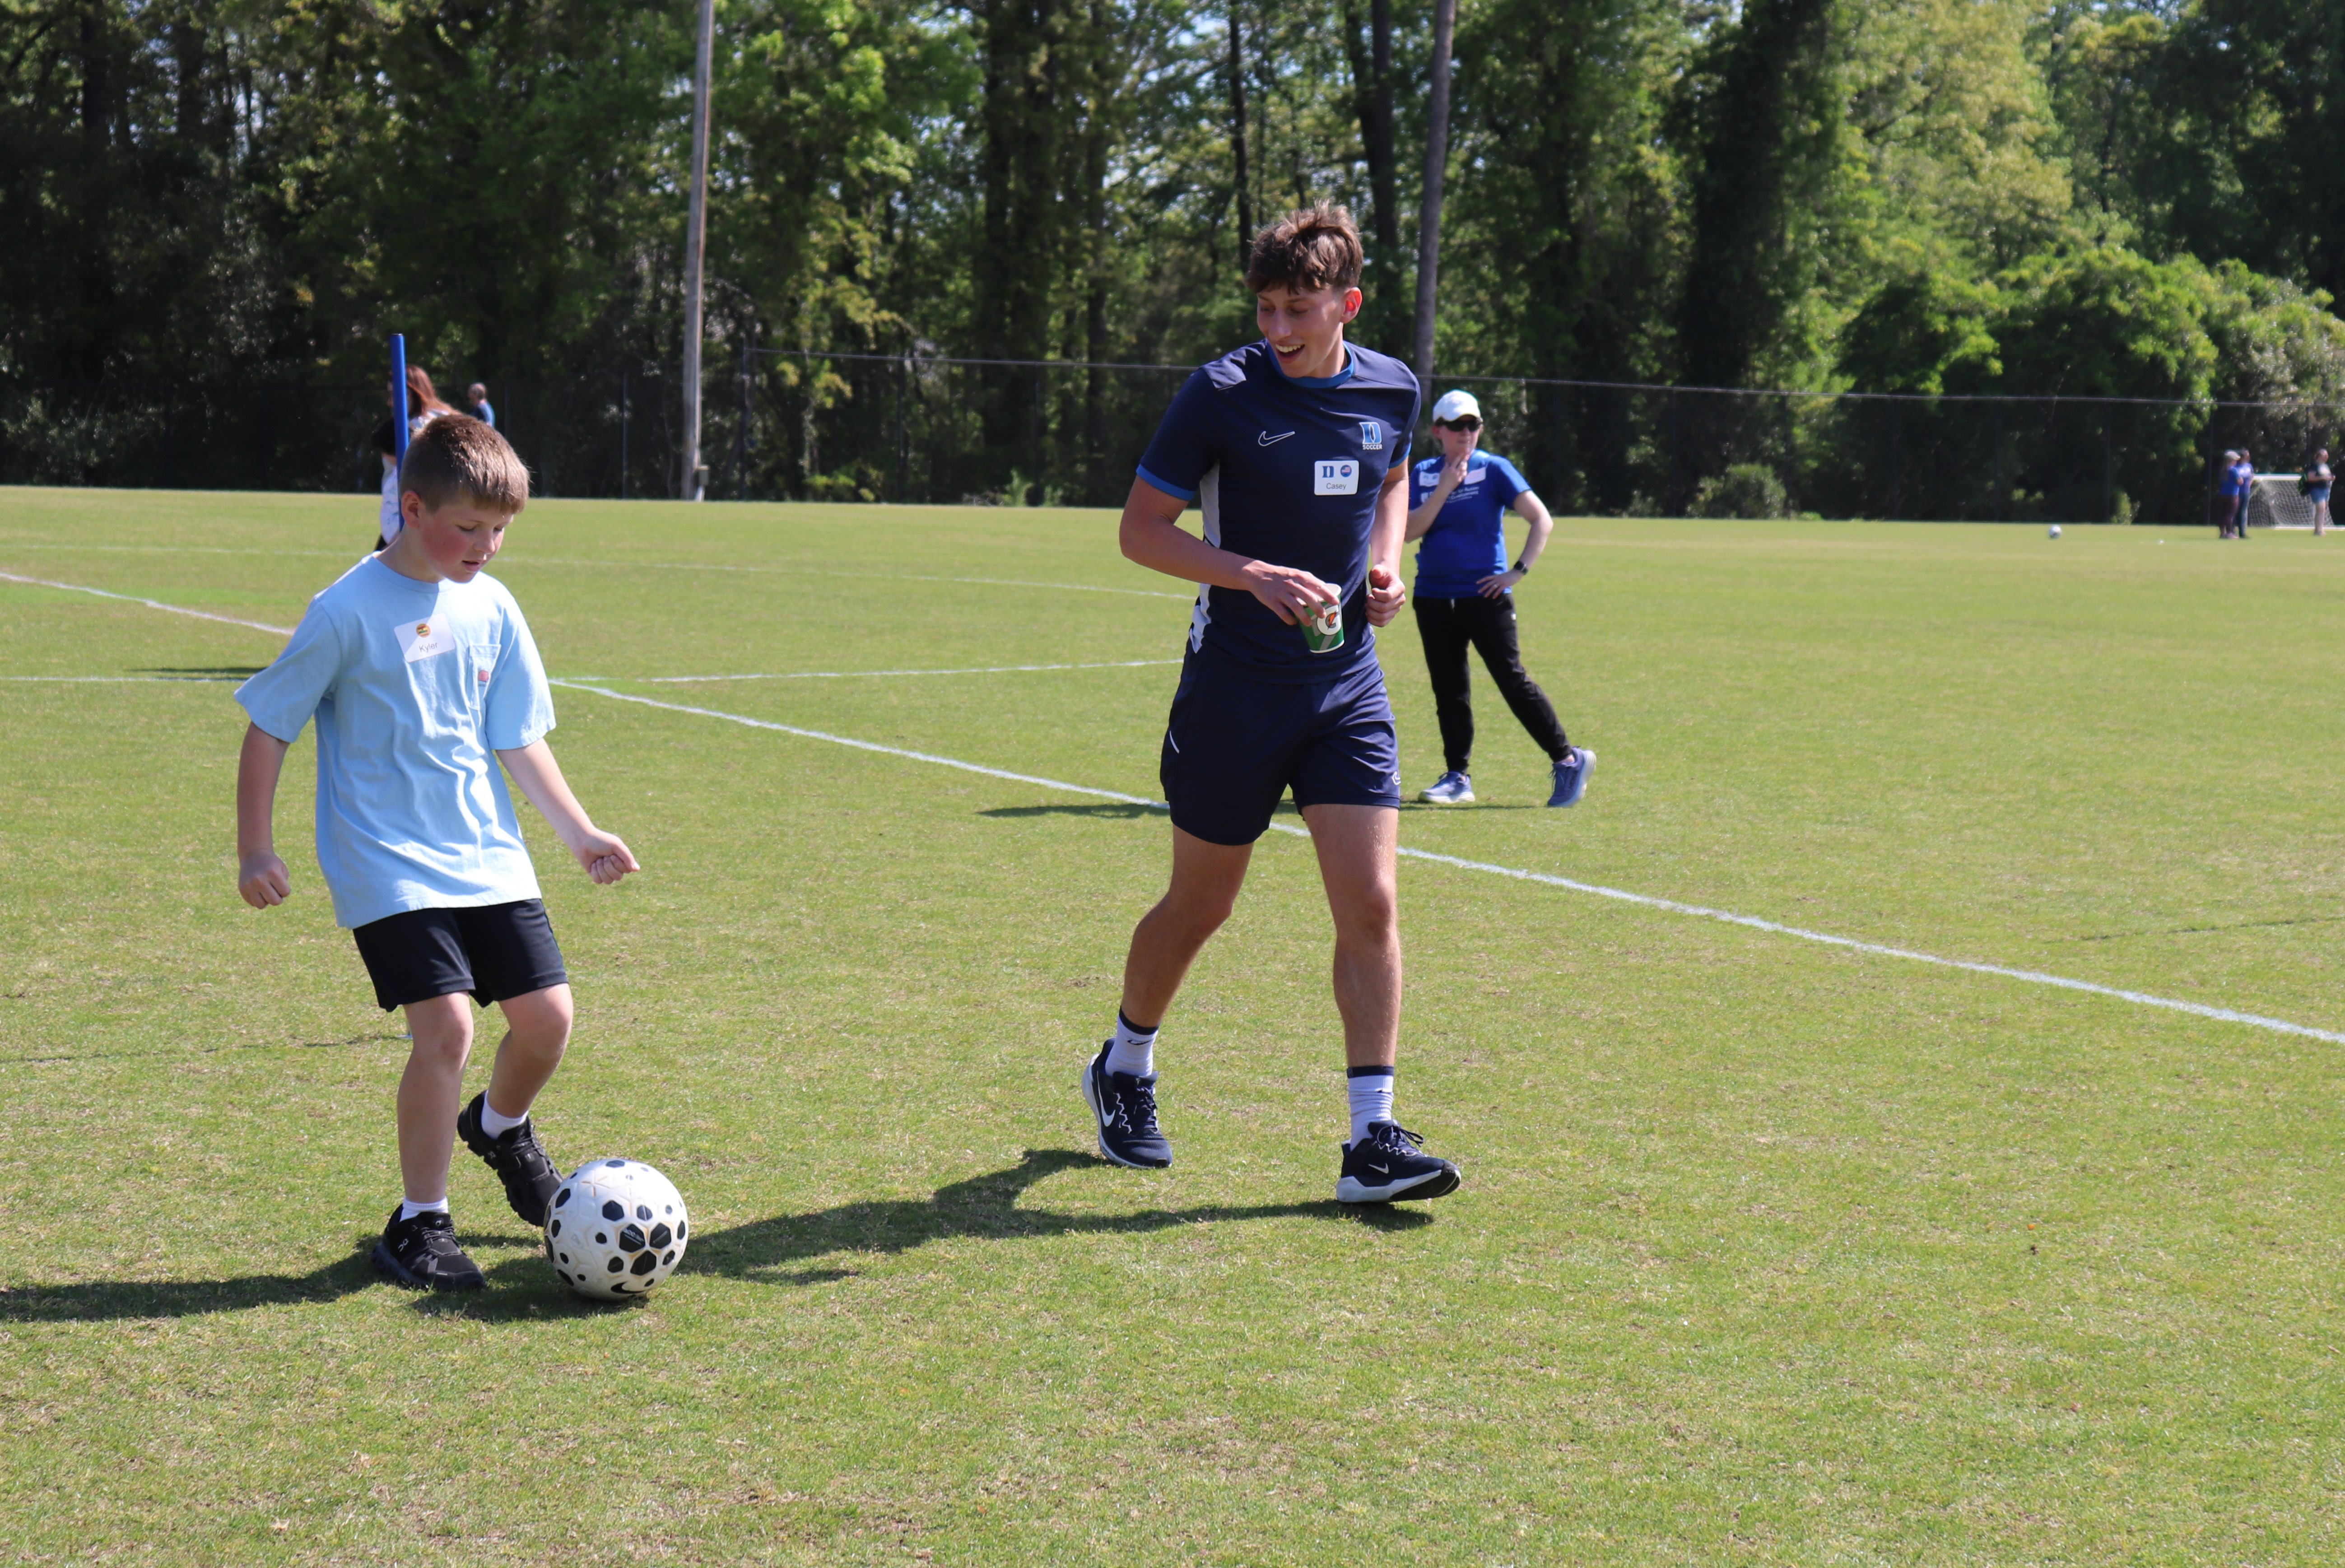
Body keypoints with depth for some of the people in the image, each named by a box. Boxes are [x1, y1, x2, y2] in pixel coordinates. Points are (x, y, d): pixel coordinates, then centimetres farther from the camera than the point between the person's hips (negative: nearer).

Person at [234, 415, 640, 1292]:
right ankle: (419, 1225, 0)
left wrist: (578, 832, 3)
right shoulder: (349, 612, -12)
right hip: (389, 866, -6)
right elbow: (269, 729, -5)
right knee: (446, 1024, -17)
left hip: (488, 858, 6)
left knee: (546, 1014, 2)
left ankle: (500, 1128, 37)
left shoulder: (492, 609, 4)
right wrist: (255, 850, -8)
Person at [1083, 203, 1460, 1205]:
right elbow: (1141, 529, -8)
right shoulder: (1223, 393, -11)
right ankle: (1125, 1068, 36)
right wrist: (1251, 574, -22)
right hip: (1235, 682, -3)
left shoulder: (1391, 390, 3)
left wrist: (1387, 563, 4)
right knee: (1200, 905, 10)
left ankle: (1373, 1141, -5)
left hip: (1347, 682, 3)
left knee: (1370, 903, -8)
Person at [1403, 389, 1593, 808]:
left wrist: (1518, 571, -13)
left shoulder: (1494, 470, -3)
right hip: (1434, 597, 4)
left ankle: (1568, 760, 2)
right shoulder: (1422, 475, 8)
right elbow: (1410, 531, -5)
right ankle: (1458, 776, 15)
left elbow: (1542, 521, -7)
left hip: (1485, 596, -4)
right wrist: (1444, 489, -13)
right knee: (1448, 689, 7)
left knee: (1512, 680, -7)